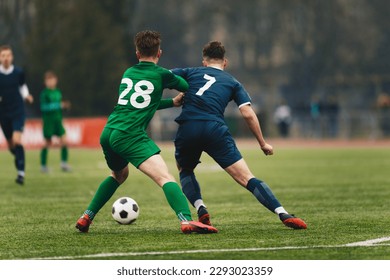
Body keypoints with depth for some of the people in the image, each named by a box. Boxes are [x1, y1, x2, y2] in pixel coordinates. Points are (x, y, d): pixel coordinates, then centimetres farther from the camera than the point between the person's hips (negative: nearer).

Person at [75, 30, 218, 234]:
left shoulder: (128, 73, 20)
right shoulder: (161, 74, 2)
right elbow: (186, 87, 18)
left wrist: (172, 102, 28)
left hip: (107, 134, 7)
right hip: (130, 136, -7)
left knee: (119, 175, 34)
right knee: (165, 178, -17)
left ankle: (86, 218, 33)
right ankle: (186, 221, -38)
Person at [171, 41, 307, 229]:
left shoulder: (190, 72, 23)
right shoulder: (232, 83, 22)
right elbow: (248, 114, 10)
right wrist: (263, 144, 18)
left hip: (187, 129, 1)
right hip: (215, 130, -1)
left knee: (185, 171, 29)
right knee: (246, 178, -3)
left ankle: (201, 209, 5)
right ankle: (283, 214, -17)